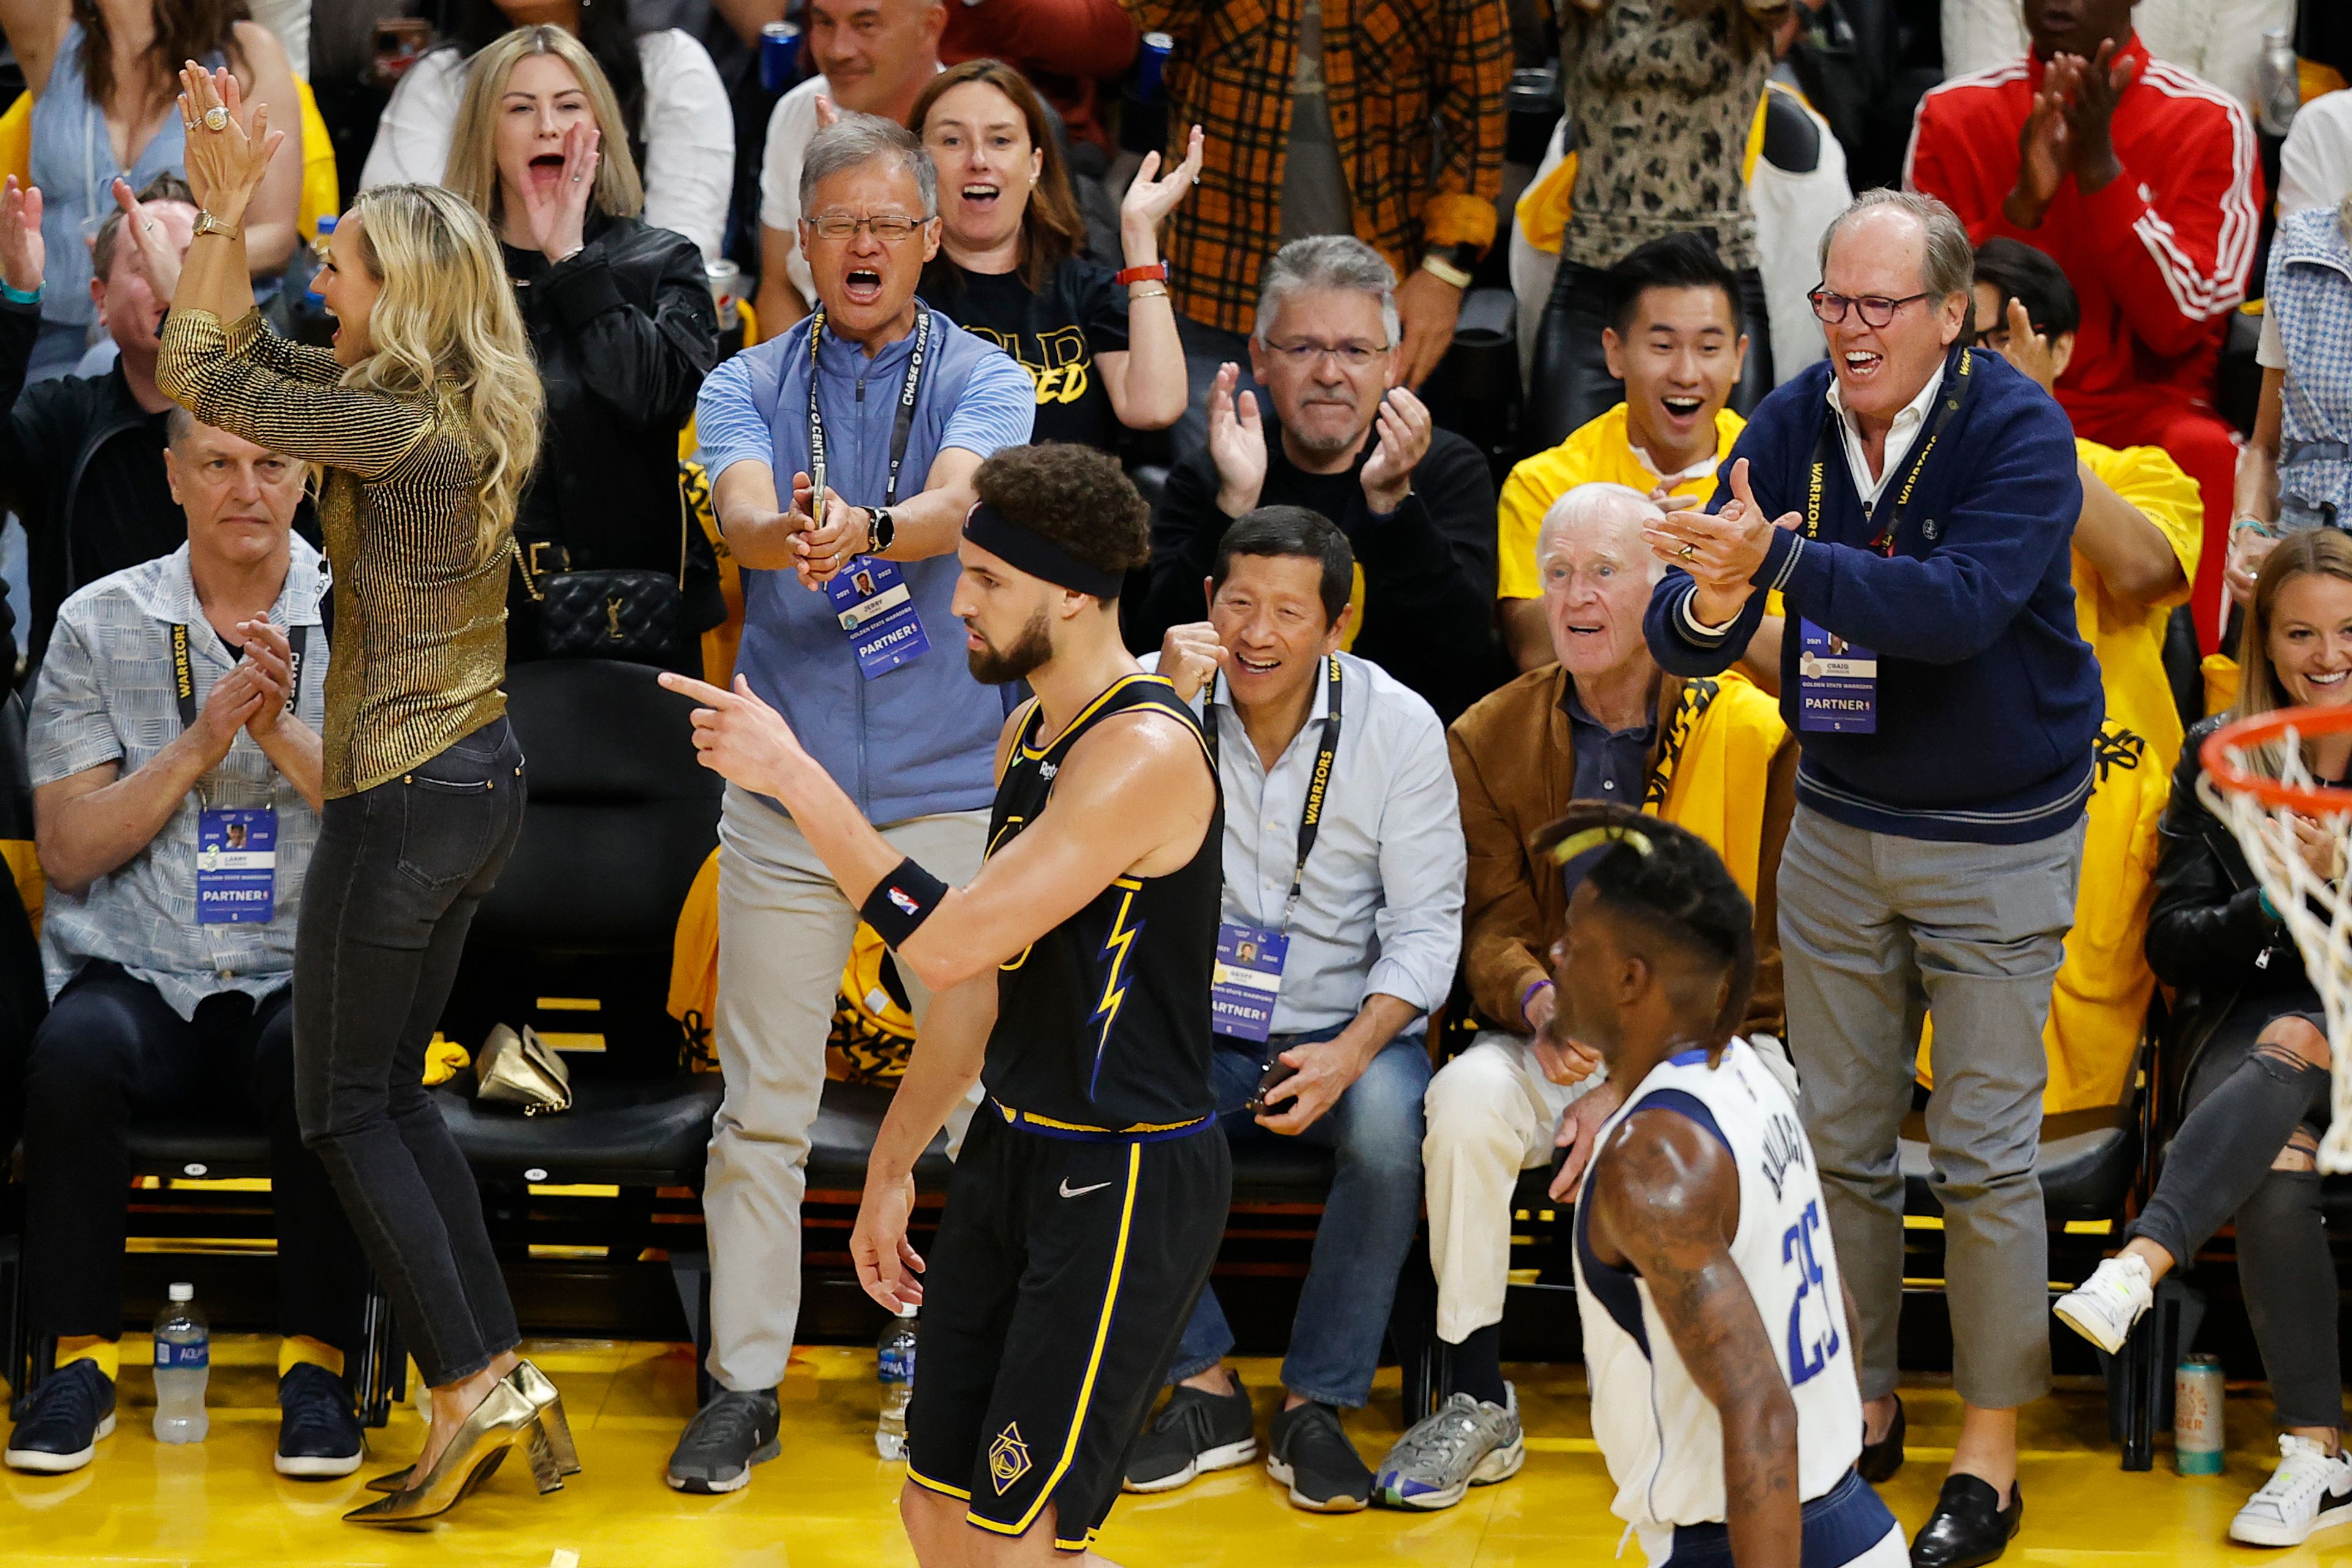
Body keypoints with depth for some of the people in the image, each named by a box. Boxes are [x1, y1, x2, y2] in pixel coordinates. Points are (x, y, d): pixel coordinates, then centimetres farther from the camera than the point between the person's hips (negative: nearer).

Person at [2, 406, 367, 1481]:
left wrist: (285, 735, -16)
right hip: (140, 978, 1)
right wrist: (200, 745, -12)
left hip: (306, 977, -1)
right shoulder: (101, 625, 7)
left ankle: (316, 1358, -20)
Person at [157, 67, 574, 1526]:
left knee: (348, 1107, 2)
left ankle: (469, 1395, -1)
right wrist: (228, 207, 8)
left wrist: (229, 206, -8)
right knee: (397, 1093, 16)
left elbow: (198, 371, -17)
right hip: (480, 772, 9)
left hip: (405, 794, -9)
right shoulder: (450, 412, 7)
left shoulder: (404, 432, -20)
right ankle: (510, 1380, 14)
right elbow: (248, 353, 16)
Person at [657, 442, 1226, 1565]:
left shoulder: (1145, 752, -20)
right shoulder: (1030, 736, 11)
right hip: (1012, 1155, 9)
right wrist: (892, 1165, 22)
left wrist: (793, 778, -22)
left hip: (1125, 1183, -9)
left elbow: (953, 944, -26)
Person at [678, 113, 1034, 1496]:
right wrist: (787, 533, -42)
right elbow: (741, 514, -17)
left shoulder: (986, 383, 0)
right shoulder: (749, 388, 4)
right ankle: (746, 1383, 11)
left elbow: (958, 500, -21)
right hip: (785, 797, 1)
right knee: (763, 1110, 3)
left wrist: (866, 529, -44)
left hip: (951, 796, -1)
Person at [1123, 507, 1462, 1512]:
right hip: (1194, 1024, 1)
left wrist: (1351, 1054, -20)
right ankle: (1204, 1389, -10)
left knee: (1389, 1127, -33)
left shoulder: (1399, 727, -5)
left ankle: (1316, 1404, -15)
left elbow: (1426, 926, -5)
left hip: (1349, 1026, -1)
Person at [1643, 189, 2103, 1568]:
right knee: (1839, 1138, 12)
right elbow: (1680, 634, -9)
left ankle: (1992, 1450, 11)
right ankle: (1861, 1411, 26)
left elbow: (1960, 606, -34)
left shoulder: (2020, 432, -19)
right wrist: (1710, 604, -33)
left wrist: (1784, 559, -41)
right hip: (1840, 828, 5)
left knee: (1986, 1153, 0)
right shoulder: (1791, 429, -5)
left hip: (1998, 838, -5)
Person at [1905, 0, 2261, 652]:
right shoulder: (1955, 114, 7)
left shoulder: (2209, 123, 1)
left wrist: (2101, 170, -17)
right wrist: (2023, 202, -16)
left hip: (2147, 408, -1)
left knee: (2203, 452, -35)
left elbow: (2180, 324, -8)